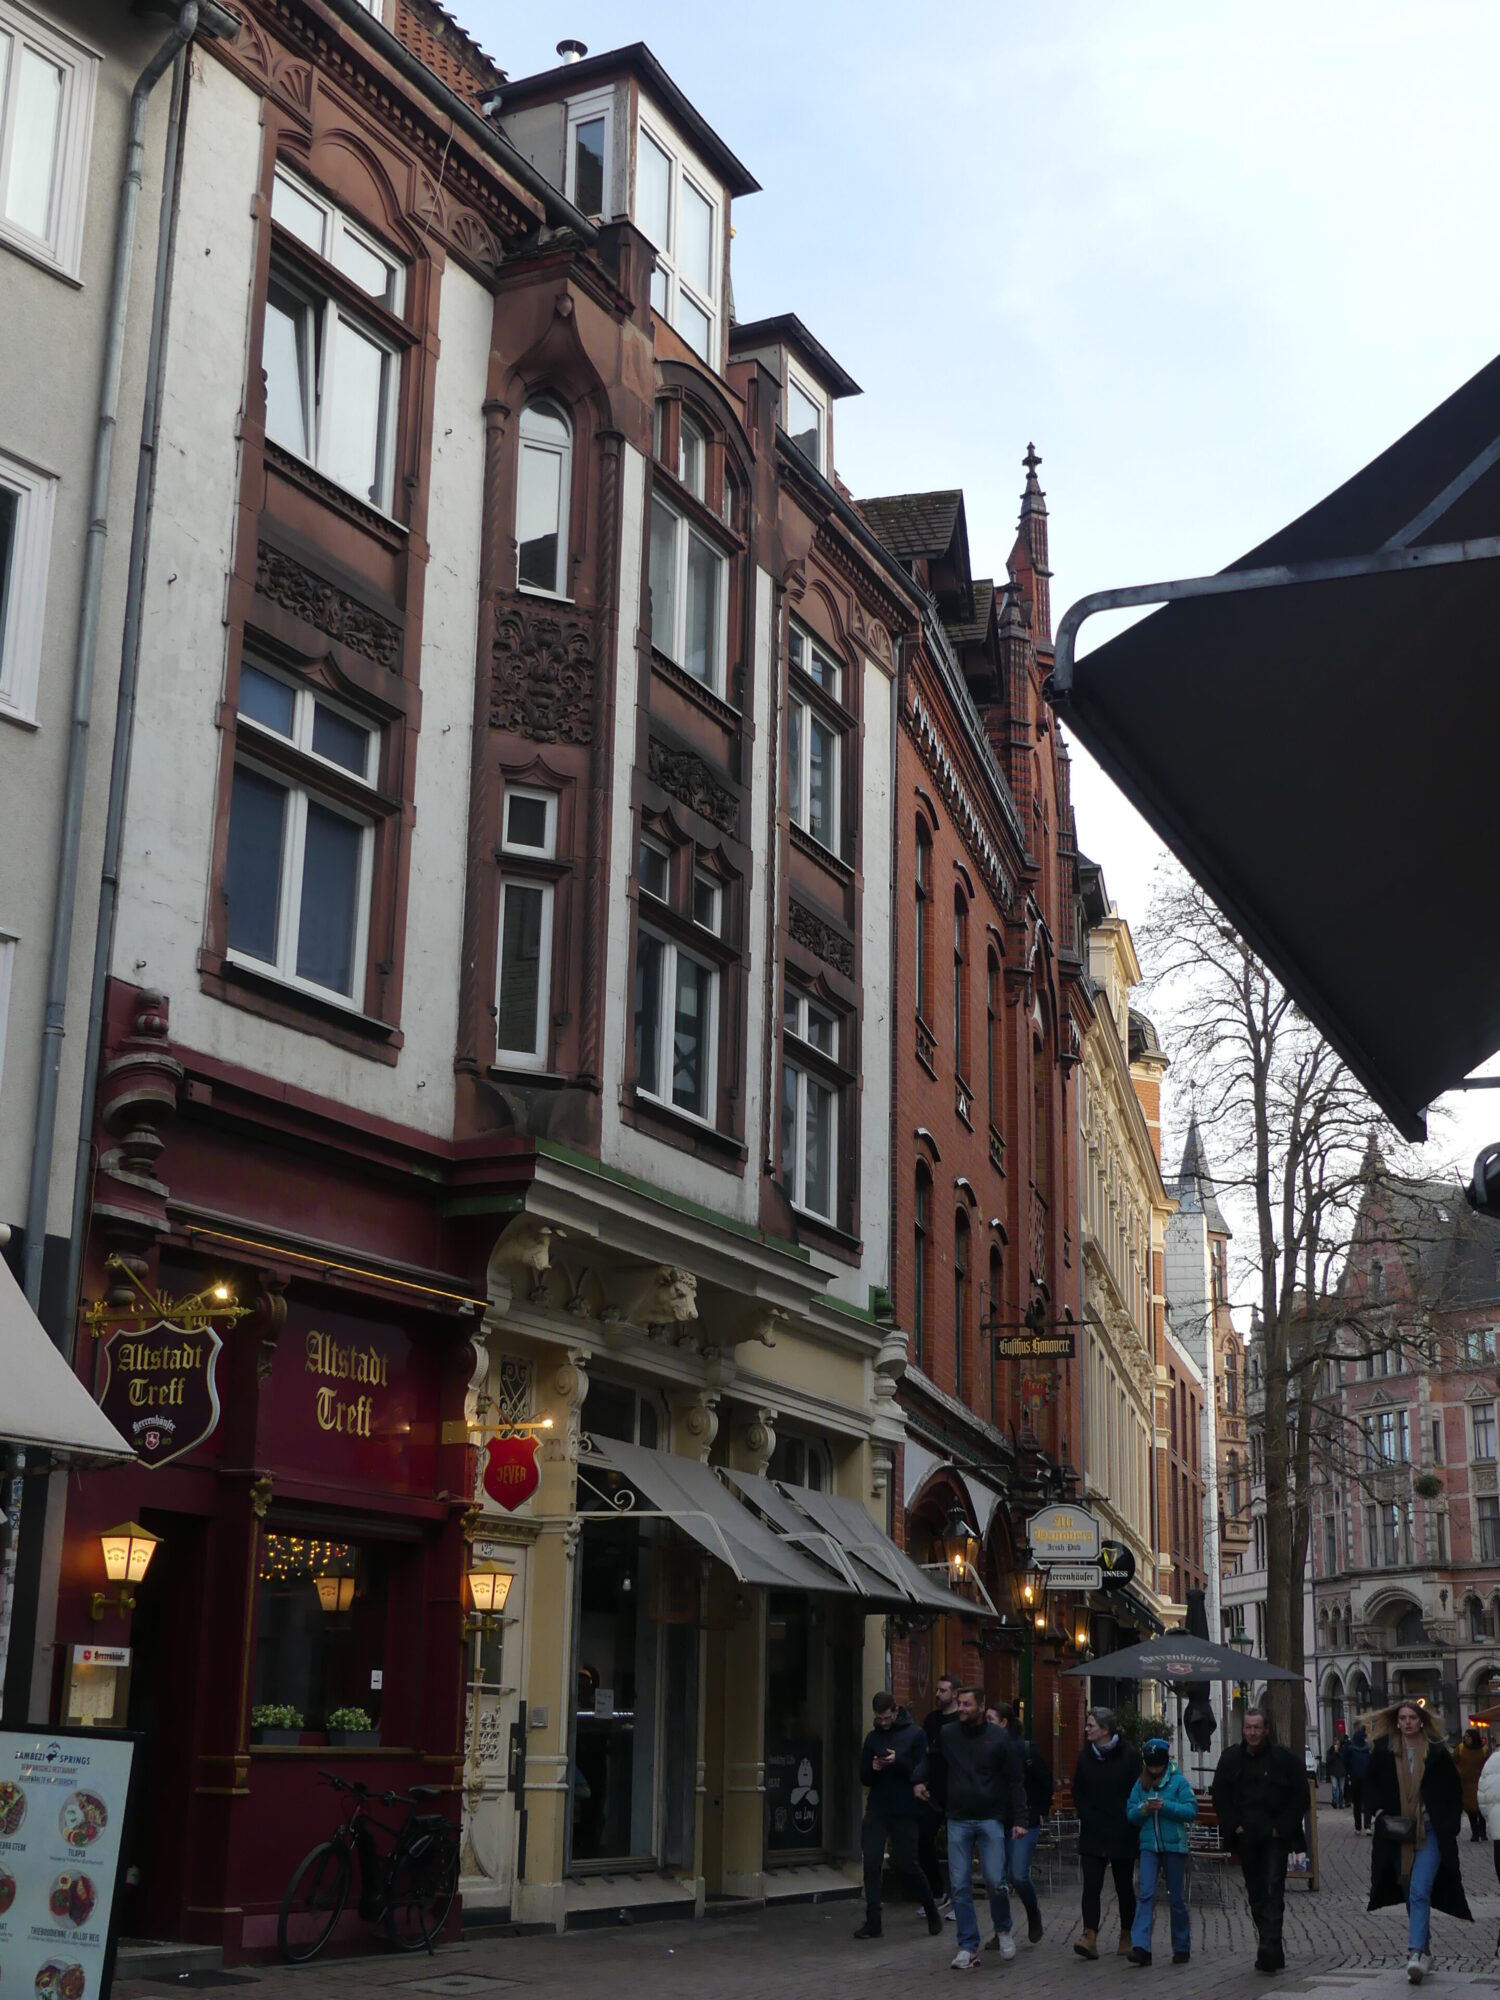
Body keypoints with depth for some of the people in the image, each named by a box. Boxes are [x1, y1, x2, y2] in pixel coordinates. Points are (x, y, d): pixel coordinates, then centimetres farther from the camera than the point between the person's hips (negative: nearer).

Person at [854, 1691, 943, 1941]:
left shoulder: (914, 1735, -2)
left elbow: (921, 1773, -6)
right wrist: (873, 1769, -11)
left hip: (903, 1813, -4)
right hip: (876, 1812, 4)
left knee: (907, 1866, 1)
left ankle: (932, 1912, 22)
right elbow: (864, 1777, 12)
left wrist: (898, 1761, -21)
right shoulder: (873, 1737, 9)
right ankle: (872, 1922, 1)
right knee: (871, 1864, -4)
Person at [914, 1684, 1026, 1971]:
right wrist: (919, 1780, 0)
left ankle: (1004, 1931, 20)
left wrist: (1019, 1819, -5)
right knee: (960, 1887, 0)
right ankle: (968, 1948, 8)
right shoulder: (947, 1734, 3)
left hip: (991, 1820, -2)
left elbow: (1014, 1782, 0)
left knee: (995, 1880, -8)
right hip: (958, 1821, 2)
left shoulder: (999, 1738, -2)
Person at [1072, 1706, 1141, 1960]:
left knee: (1124, 1886, 8)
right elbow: (1078, 1793, 13)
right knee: (1091, 1884, -9)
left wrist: (1128, 1823, -7)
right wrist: (1086, 1817, 1)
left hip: (1122, 1835, -2)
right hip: (1092, 1834, 2)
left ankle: (1127, 1937, 22)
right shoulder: (1085, 1756, 6)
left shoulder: (1128, 1756, -6)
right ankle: (1090, 1938, -15)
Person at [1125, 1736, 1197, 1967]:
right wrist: (1143, 1809, -13)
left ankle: (1182, 1948, 21)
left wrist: (1166, 1806, -21)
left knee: (1177, 1898, 8)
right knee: (1146, 1895, -10)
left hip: (1174, 1845, -2)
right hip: (1149, 1845, 2)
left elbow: (1192, 1810, -11)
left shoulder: (1178, 1781, -3)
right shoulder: (1140, 1784, 7)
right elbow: (1130, 1814, 7)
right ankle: (1140, 1947, -16)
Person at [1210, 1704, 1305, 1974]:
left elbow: (1300, 1795, -2)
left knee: (1273, 1891, -13)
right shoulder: (1231, 1758, 5)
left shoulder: (1283, 1757, -5)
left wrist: (1282, 1827, -8)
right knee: (1256, 1894, 8)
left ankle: (1269, 1947, -19)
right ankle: (1272, 1952, 17)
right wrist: (1234, 1825, -1)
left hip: (1275, 1838, -4)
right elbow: (1220, 1797, 11)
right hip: (1246, 1839, 4)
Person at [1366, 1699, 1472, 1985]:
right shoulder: (1383, 1750, 1)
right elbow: (1372, 1784, 12)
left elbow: (1454, 1788, 7)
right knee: (1410, 1894, 11)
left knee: (1419, 1892, -14)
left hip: (1430, 1831, -3)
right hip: (1397, 1832, 3)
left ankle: (1416, 1953, -20)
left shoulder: (1436, 1751, -3)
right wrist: (1380, 1811, -3)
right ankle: (1423, 1948, 24)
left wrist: (1451, 1823, 1)